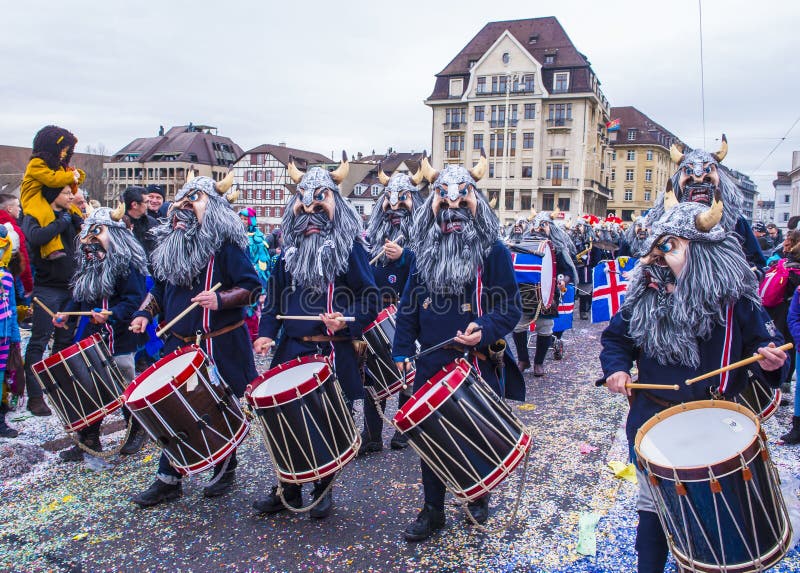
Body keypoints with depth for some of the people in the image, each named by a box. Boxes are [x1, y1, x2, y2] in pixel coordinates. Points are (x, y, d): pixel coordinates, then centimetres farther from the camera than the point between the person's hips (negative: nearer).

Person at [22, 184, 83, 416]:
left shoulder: (69, 216, 14)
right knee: (38, 343, -3)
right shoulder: (34, 217, -5)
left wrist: (74, 215, -1)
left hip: (69, 287, 7)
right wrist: (61, 221, -16)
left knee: (65, 341, 12)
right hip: (46, 289, -6)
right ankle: (34, 396, 1)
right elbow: (36, 237, -25)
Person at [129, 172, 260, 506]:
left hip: (219, 346, -5)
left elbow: (251, 287, -14)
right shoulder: (168, 244, 9)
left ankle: (225, 470, 29)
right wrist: (145, 312, 4)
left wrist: (221, 299, -29)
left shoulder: (225, 245, -10)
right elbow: (160, 288, 20)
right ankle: (168, 480, 20)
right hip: (178, 344, 6)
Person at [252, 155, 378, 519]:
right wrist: (266, 332, -1)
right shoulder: (290, 247, 11)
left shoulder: (349, 247, -4)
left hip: (333, 352, -4)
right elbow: (274, 294, 13)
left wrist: (345, 321, -24)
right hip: (292, 349, 4)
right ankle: (287, 490, 27)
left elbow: (369, 300, -6)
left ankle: (323, 492, 27)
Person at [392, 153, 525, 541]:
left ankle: (478, 495, 39)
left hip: (478, 363, -3)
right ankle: (432, 509, 26)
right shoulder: (424, 250, 7)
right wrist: (402, 348, 5)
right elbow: (408, 303, 11)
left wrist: (484, 332, -26)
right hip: (431, 363, 3)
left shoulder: (493, 251, -6)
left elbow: (511, 307, -8)